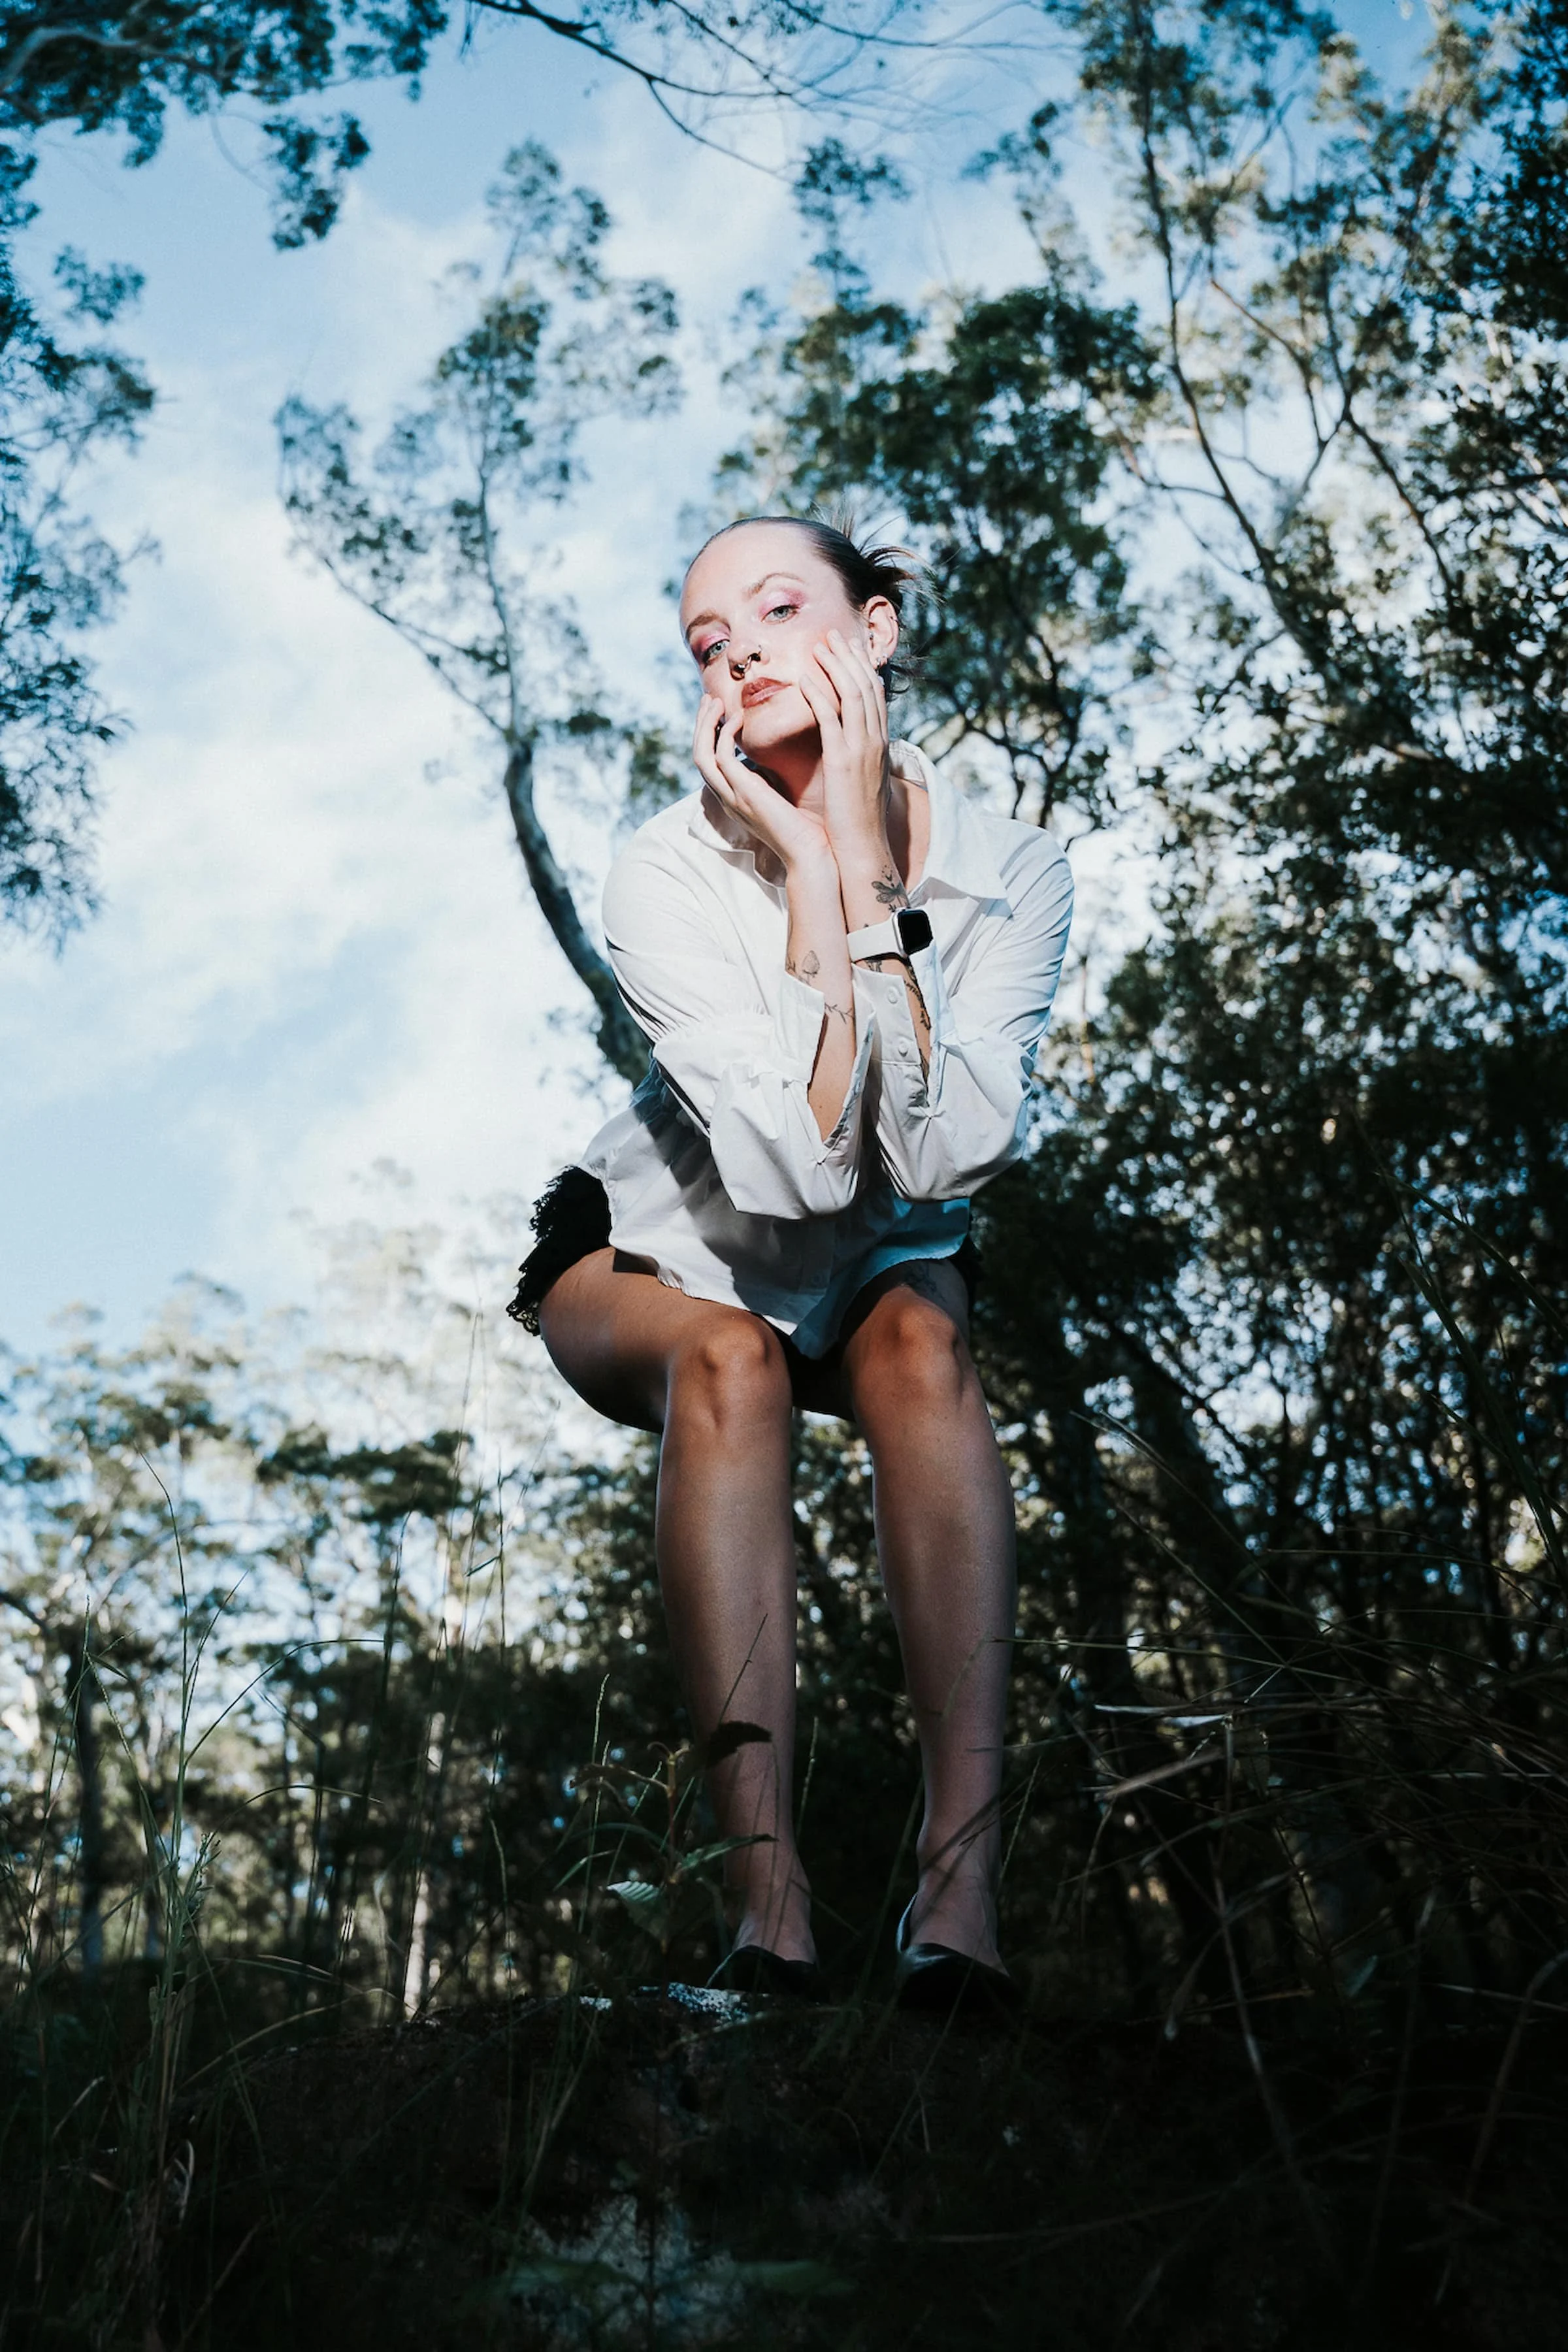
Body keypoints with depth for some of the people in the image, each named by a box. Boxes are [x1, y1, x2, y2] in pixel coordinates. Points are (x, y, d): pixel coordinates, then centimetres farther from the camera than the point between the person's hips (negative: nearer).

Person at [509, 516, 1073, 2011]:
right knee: (731, 1357, -35)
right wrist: (805, 868, -35)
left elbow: (941, 1157, -31)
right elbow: (797, 1162, -35)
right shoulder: (666, 875, -24)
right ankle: (769, 1904, -39)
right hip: (657, 1259, -1)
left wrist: (866, 865, -32)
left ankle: (961, 1892, -39)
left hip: (884, 1266, 2)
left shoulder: (1009, 872, -18)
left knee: (921, 1344, -32)